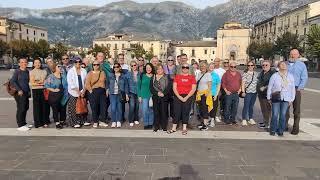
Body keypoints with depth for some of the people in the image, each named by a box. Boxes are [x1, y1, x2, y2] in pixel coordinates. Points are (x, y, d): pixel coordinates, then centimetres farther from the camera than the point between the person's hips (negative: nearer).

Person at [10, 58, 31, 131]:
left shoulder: (27, 71, 11)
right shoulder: (17, 71, -8)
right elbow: (12, 81, -13)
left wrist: (28, 91, 14)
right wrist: (19, 90, -17)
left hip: (26, 93, 7)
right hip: (20, 93, -7)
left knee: (26, 108, 13)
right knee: (21, 109, -4)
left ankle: (23, 123, 27)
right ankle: (20, 126, 5)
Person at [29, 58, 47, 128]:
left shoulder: (44, 71, 12)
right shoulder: (32, 72, 2)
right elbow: (32, 83, -5)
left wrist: (38, 82, -2)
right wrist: (41, 83, -6)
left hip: (43, 90, 3)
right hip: (36, 90, -3)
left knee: (43, 106, 5)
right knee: (37, 107, 0)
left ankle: (44, 122, 14)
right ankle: (38, 123, 6)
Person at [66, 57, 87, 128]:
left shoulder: (84, 71, 8)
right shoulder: (70, 71, -1)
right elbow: (70, 83, -7)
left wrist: (84, 91, -5)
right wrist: (78, 91, -11)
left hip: (82, 93, 3)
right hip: (74, 93, -3)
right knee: (74, 108, -1)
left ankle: (81, 121, 16)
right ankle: (75, 122, 7)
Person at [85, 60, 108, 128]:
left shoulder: (102, 73, 13)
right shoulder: (90, 73, 3)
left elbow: (105, 82, 12)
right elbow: (87, 84, -4)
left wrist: (106, 90, 3)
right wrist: (90, 90, -10)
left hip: (102, 91, 3)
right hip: (93, 92, -3)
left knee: (103, 106, 2)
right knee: (94, 107, 0)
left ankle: (102, 121, 12)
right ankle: (95, 122, 11)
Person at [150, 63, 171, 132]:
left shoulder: (166, 77, 4)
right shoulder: (153, 77, 11)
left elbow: (169, 87, -4)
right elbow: (151, 87, 3)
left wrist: (163, 93, -17)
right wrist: (157, 93, -11)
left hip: (164, 97, -2)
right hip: (155, 97, 2)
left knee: (164, 112, 1)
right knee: (156, 112, 4)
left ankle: (164, 127, 12)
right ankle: (156, 126, 14)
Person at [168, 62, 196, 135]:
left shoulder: (192, 77, 5)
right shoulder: (177, 76, 8)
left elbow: (193, 89, -1)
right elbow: (174, 88, 2)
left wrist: (186, 97, -10)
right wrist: (179, 97, -9)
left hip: (188, 97, -1)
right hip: (178, 96, 1)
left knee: (186, 112, 2)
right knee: (177, 111, 1)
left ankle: (184, 128, 11)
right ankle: (174, 128, 9)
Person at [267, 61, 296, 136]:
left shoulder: (290, 76, 6)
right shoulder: (274, 76, -2)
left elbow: (292, 89, 11)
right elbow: (269, 87, 2)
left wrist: (292, 99, 8)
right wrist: (269, 98, 3)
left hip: (286, 99, 2)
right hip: (276, 98, -2)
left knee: (283, 115, 4)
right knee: (275, 115, -2)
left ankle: (280, 131, 17)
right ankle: (273, 130, 14)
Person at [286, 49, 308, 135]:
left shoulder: (302, 65, 4)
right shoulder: (286, 64, 12)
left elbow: (304, 78, 0)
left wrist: (299, 89, -10)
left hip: (296, 90, -2)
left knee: (296, 110, 1)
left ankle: (295, 128, 8)